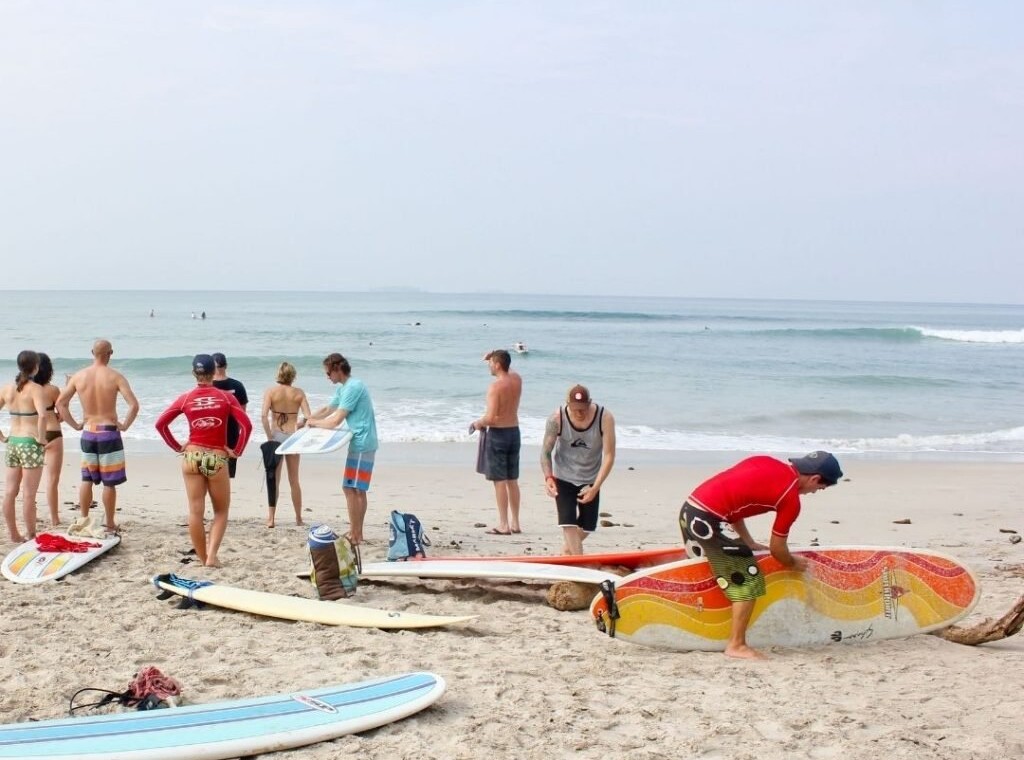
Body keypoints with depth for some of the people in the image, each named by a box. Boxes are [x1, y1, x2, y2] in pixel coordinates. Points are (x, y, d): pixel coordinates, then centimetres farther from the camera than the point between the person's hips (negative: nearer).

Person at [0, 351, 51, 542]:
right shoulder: (35, 389, -13)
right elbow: (42, 415, -28)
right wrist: (41, 437, -16)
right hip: (31, 444, -6)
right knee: (28, 494, 0)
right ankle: (31, 536, 8)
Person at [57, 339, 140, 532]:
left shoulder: (78, 376, 0)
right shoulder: (115, 377, -11)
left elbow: (60, 403, 5)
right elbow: (134, 405, -19)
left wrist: (75, 424, 11)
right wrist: (125, 425, -5)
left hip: (88, 432, 4)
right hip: (109, 432, -4)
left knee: (87, 479, 15)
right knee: (109, 482, 4)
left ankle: (84, 520, 21)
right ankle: (110, 524, 12)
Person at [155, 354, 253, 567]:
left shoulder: (186, 398, 2)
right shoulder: (226, 397, -2)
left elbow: (160, 423, 2)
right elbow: (246, 425, -10)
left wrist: (177, 446, 10)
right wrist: (237, 450, 0)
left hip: (192, 456, 1)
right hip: (217, 458, -1)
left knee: (195, 511, 8)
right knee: (221, 511, 13)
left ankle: (203, 558, 13)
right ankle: (212, 555, -2)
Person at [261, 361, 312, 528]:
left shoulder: (271, 391, -3)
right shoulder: (299, 393, 0)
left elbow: (264, 416, -15)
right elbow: (308, 417, -7)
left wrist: (269, 437, -9)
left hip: (276, 436, -1)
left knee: (274, 479, 5)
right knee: (294, 480, 13)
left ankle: (270, 518, -1)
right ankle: (298, 518, 20)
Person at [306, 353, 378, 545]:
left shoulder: (353, 387, -17)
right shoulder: (343, 388, 15)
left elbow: (336, 420, -19)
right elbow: (327, 410, 25)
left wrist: (314, 423, -4)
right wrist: (305, 421, 16)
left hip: (361, 445, -10)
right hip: (362, 443, 10)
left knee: (351, 489, -9)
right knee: (357, 490, 14)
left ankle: (354, 535, -7)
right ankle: (357, 533, 20)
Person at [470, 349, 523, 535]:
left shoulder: (495, 387, -18)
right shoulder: (517, 379, 3)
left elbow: (491, 417, -24)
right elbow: (507, 370, 28)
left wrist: (478, 423, -4)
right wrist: (493, 356, 15)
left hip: (498, 434, -7)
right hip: (514, 431, 7)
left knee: (500, 481, -3)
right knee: (512, 480, 14)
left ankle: (504, 525, -2)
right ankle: (515, 523, 19)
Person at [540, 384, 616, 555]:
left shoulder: (605, 418, -22)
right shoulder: (557, 419, -21)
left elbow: (609, 455, -20)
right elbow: (546, 451, -12)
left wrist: (595, 487, -27)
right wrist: (548, 477, -29)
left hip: (590, 480, 2)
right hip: (563, 478, -1)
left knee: (587, 526, 12)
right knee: (568, 523, -16)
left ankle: (569, 549, 42)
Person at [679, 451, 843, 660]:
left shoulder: (766, 462, 15)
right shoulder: (791, 499, -7)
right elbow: (776, 549, 1)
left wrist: (748, 542, 24)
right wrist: (793, 564, 22)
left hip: (689, 509, 9)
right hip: (706, 519, -9)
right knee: (749, 579, 1)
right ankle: (736, 645, 4)